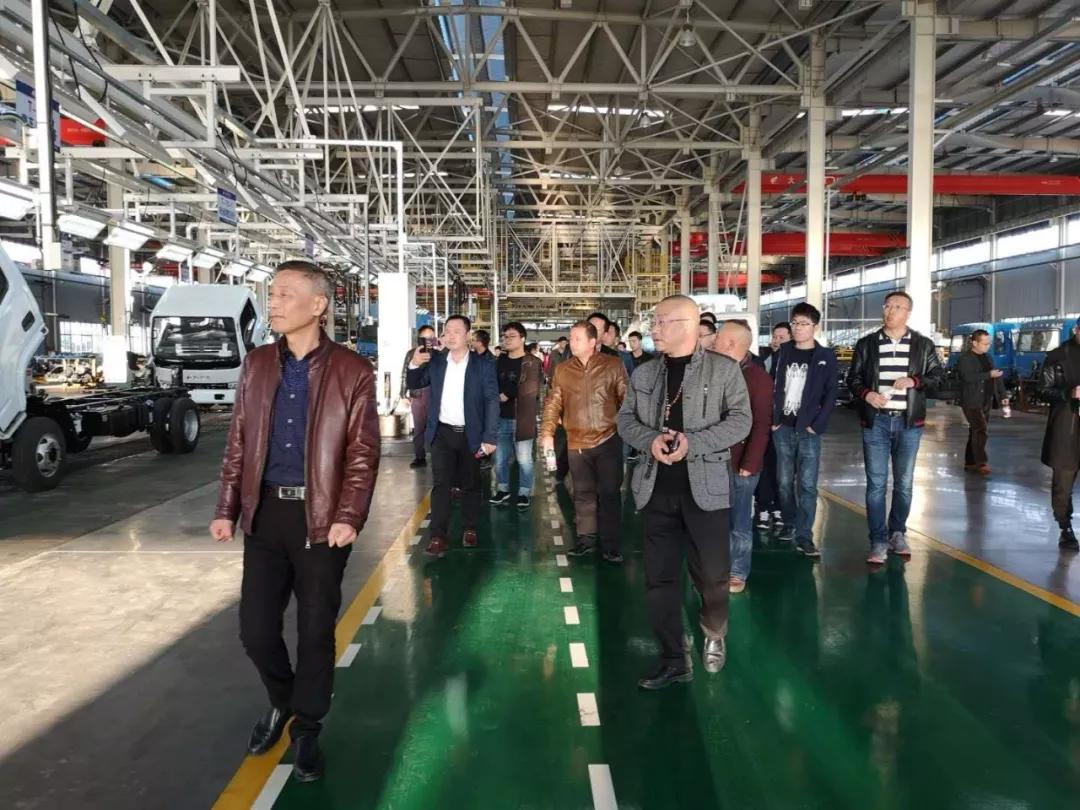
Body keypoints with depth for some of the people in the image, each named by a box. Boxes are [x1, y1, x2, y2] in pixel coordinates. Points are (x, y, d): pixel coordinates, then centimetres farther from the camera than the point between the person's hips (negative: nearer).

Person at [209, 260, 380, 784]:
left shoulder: (352, 372, -6)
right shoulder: (257, 365, 6)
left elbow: (363, 453, -7)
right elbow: (238, 443, 9)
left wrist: (348, 517, -16)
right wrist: (226, 508, 5)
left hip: (321, 516, -3)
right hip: (265, 512, 4)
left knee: (316, 629, 7)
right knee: (255, 628, 9)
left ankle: (306, 728, 28)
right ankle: (281, 701, 38)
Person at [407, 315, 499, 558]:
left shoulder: (483, 365, -5)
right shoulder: (435, 360, 2)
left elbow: (492, 402, -7)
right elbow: (415, 384, 12)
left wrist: (489, 437, -14)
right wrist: (415, 365, -10)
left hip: (470, 434, -1)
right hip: (442, 433, 1)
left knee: (470, 485, 11)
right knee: (441, 484, -2)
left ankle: (470, 529, 26)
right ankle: (438, 537, -2)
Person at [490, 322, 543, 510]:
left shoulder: (532, 362, -6)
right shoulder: (499, 361, 11)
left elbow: (530, 389, -14)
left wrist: (507, 395, -10)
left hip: (522, 418, -5)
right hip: (500, 418, 5)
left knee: (523, 459, 4)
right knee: (500, 458, 12)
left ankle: (524, 493, 16)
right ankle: (503, 490, 27)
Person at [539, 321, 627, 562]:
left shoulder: (613, 365, -2)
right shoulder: (562, 369, 5)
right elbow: (553, 403, 6)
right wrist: (547, 433, -3)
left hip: (609, 440, -2)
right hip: (577, 442, 3)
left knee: (610, 492, 3)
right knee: (583, 493, 11)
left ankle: (610, 544, 12)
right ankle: (586, 539, 23)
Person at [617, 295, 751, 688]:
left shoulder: (724, 369, -2)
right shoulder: (643, 373, 10)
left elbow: (740, 420, -7)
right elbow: (625, 419, 10)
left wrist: (693, 442, -19)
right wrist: (650, 440, -12)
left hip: (705, 487, -3)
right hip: (655, 488, 3)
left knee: (712, 573, 6)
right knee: (659, 577, 6)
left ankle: (714, 635, 36)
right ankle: (674, 659, 20)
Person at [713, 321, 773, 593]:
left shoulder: (758, 377, -8)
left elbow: (761, 425, -11)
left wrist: (749, 464, -17)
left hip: (740, 464, -5)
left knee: (739, 524, 7)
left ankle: (737, 573, 18)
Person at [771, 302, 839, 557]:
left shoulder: (825, 357, 1)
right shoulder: (783, 352, 9)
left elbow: (831, 394, -2)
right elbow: (773, 386, 9)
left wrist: (817, 425, -10)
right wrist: (772, 419, -1)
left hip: (808, 430, -3)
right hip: (783, 428, 3)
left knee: (807, 484, -4)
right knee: (784, 482, 9)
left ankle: (804, 535, 0)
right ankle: (789, 523, 24)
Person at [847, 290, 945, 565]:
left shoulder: (923, 345, 4)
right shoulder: (867, 344, 5)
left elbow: (938, 375, 4)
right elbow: (853, 378, 7)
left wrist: (915, 381, -15)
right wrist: (866, 394, -14)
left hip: (908, 422, 1)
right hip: (876, 421, 0)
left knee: (904, 483, 11)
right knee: (876, 484, -2)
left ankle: (897, 534, 28)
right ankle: (878, 542, 4)